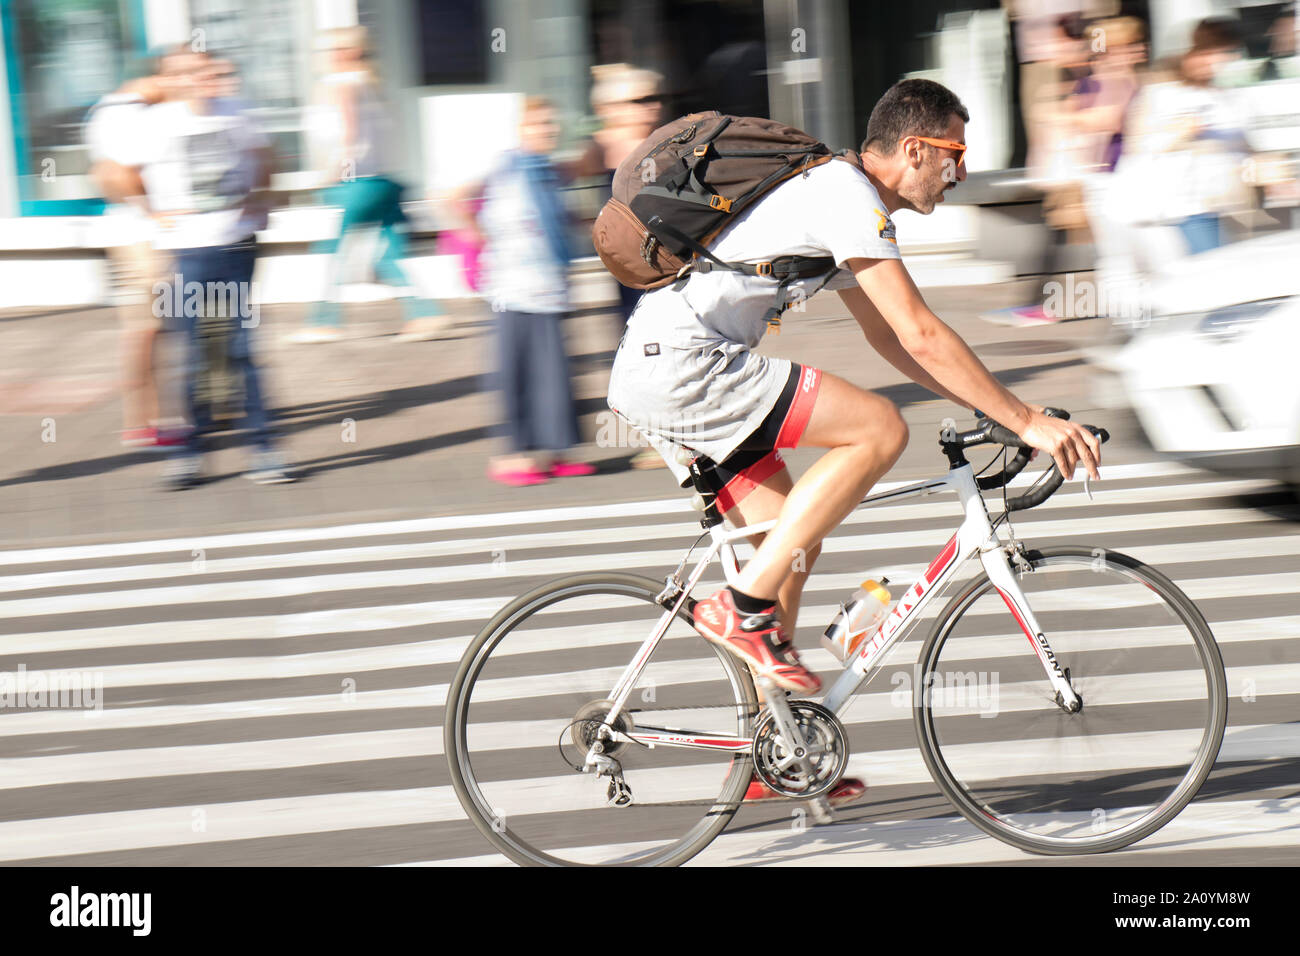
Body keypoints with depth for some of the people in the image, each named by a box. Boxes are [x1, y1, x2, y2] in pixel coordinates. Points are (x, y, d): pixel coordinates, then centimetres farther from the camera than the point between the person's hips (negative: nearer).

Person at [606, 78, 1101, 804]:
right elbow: (921, 337, -17)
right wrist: (1027, 422, -13)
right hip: (683, 366, -11)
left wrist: (998, 406, 22)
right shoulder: (849, 196, -12)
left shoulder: (838, 196, 21)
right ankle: (745, 608, -11)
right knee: (880, 428, -14)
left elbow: (889, 338, 28)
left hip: (652, 373, 11)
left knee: (794, 538, 14)